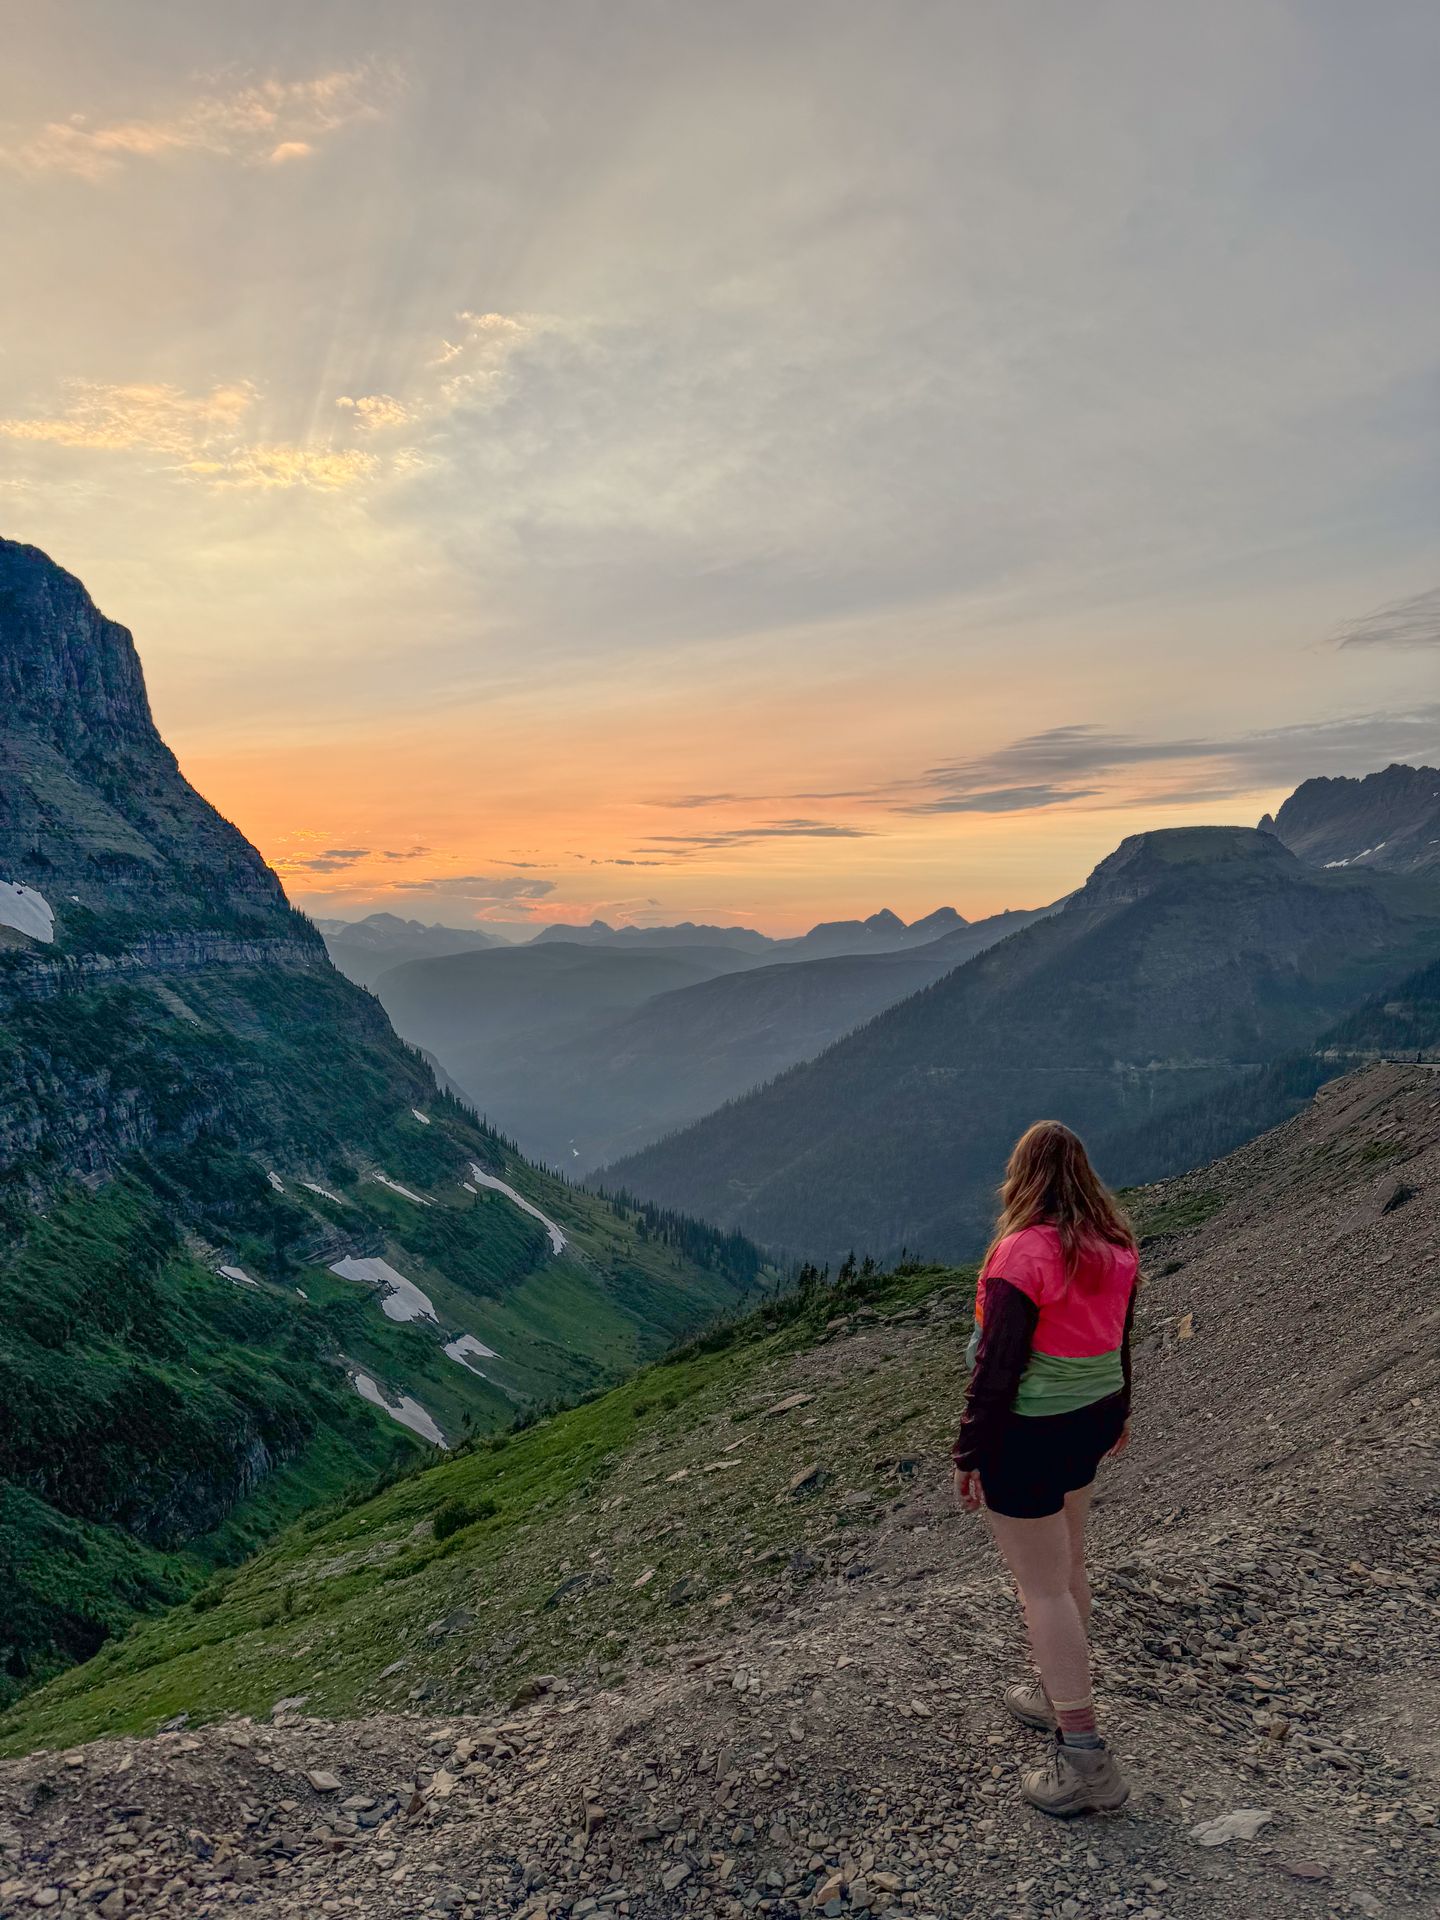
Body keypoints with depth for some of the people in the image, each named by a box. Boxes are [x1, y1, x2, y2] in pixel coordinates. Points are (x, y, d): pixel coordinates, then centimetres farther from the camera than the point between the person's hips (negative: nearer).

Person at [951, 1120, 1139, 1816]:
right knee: (1068, 1567, 23)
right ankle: (1063, 1699, 39)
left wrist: (970, 1455, -13)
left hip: (1029, 1435, -8)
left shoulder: (1022, 1253, -25)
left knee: (1042, 1588, 2)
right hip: (1091, 1419, 8)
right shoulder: (1114, 1246, -1)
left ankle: (1084, 1758, 8)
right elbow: (1119, 1337, 12)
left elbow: (998, 1367, -22)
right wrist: (1117, 1410, 28)